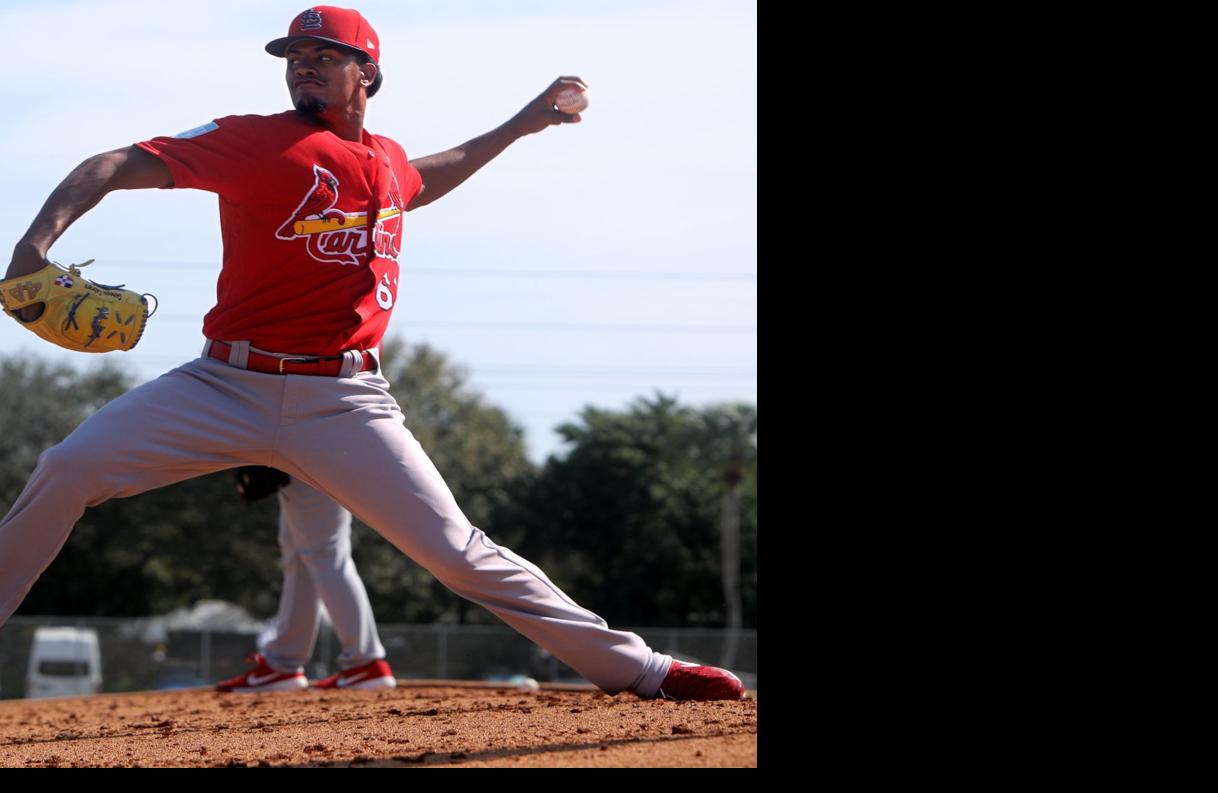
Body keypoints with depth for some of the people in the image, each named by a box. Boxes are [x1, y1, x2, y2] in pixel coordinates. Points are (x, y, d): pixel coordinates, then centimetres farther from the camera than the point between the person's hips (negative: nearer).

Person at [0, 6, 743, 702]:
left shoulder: (387, 160, 12)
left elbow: (421, 183, 40)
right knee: (69, 471, -19)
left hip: (345, 404, 2)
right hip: (228, 386, -2)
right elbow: (119, 165, -15)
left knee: (460, 551, -4)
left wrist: (520, 126, 36)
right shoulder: (254, 141, -5)